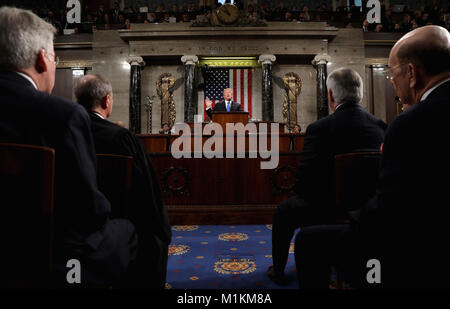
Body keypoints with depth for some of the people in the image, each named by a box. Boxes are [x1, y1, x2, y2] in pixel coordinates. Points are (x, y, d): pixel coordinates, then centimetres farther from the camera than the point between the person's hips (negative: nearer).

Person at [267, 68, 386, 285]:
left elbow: (303, 183, -20)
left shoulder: (319, 128, -22)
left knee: (283, 211, 21)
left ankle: (278, 271, 37)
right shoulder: (381, 126, -5)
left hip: (328, 213, -6)